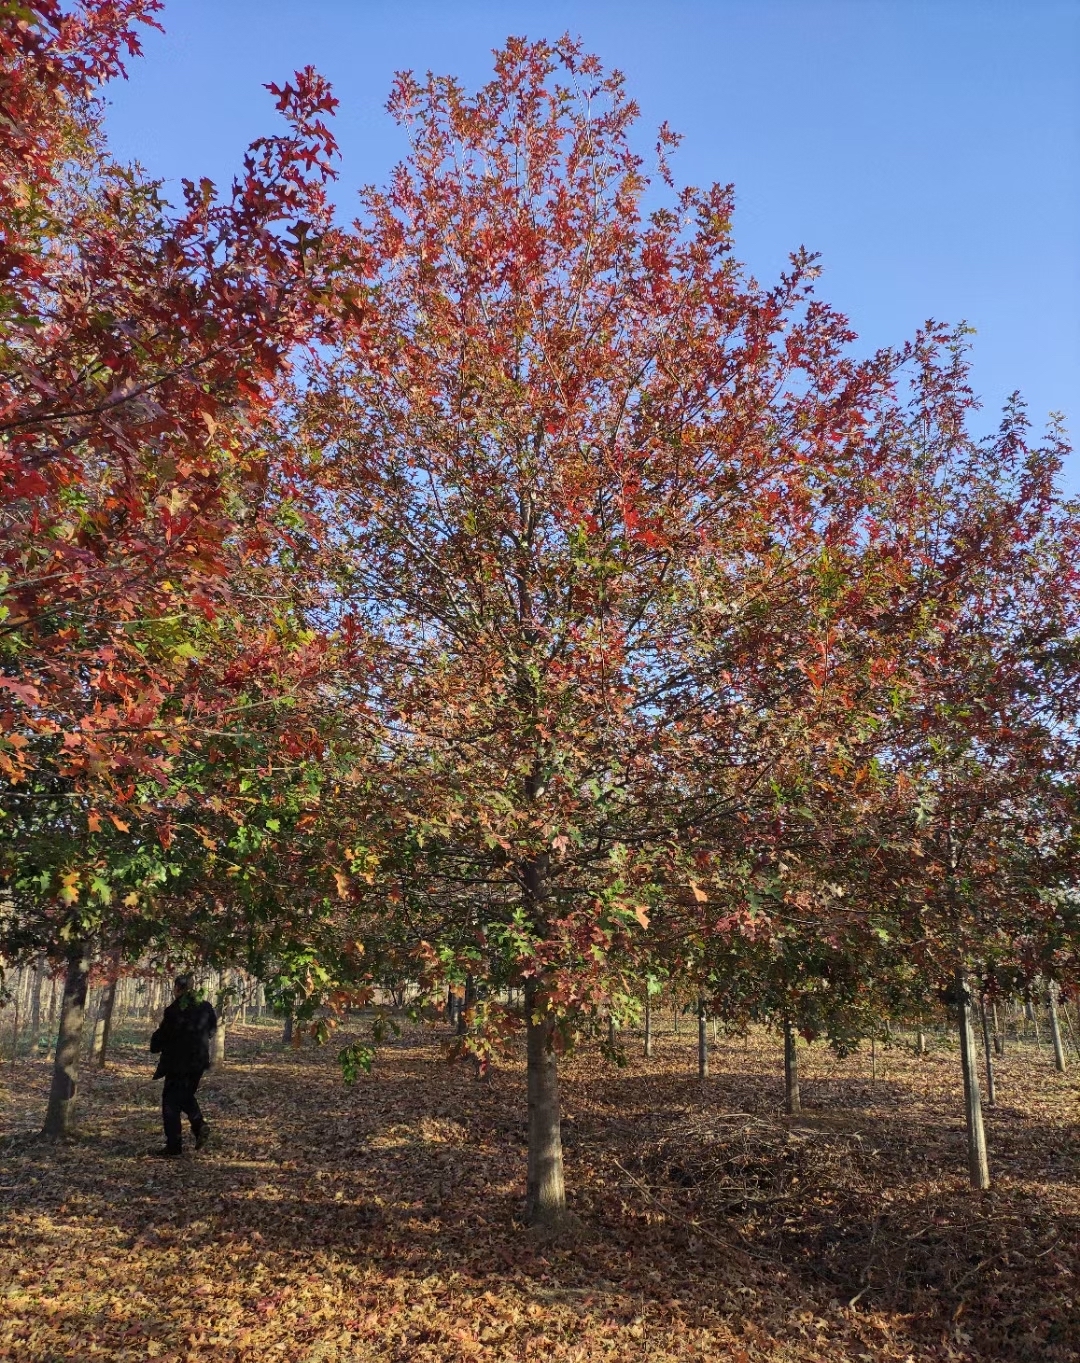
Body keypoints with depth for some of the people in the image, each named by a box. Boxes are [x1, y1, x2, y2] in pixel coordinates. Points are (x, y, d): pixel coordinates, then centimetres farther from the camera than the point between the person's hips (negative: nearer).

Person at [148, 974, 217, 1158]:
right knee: (186, 1096, 23)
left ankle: (174, 1148, 4)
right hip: (199, 1062, 6)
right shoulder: (204, 1007, 4)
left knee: (171, 1102, 3)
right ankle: (200, 1124, -1)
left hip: (178, 1063, -6)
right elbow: (211, 1030, 12)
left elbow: (163, 1034, -10)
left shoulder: (175, 1010, -15)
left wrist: (154, 1047, 9)